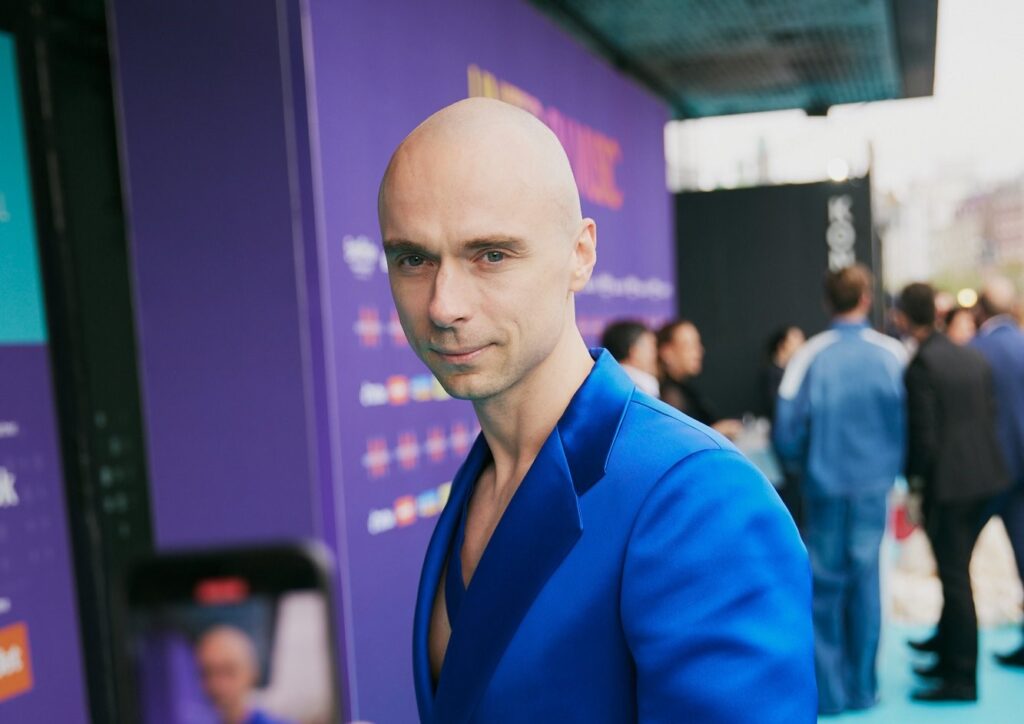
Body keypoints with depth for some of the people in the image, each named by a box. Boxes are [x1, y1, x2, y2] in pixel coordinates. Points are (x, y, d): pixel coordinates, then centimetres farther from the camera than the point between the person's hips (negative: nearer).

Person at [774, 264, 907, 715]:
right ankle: (862, 686, 21)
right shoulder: (892, 354, -7)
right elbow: (909, 422, -6)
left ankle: (828, 690, 14)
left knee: (825, 584, 9)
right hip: (875, 486, 1)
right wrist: (894, 467, 12)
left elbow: (787, 432, -10)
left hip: (825, 486, -1)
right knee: (865, 580, 12)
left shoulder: (809, 356, -10)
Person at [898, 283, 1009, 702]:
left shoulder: (920, 365, -15)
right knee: (956, 570, 20)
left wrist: (913, 477, -1)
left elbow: (923, 434, -16)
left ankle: (962, 678, 9)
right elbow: (991, 417, 11)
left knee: (954, 577, 0)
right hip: (984, 477, 7)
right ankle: (948, 646, 34)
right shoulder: (974, 359, 8)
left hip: (947, 483, -7)